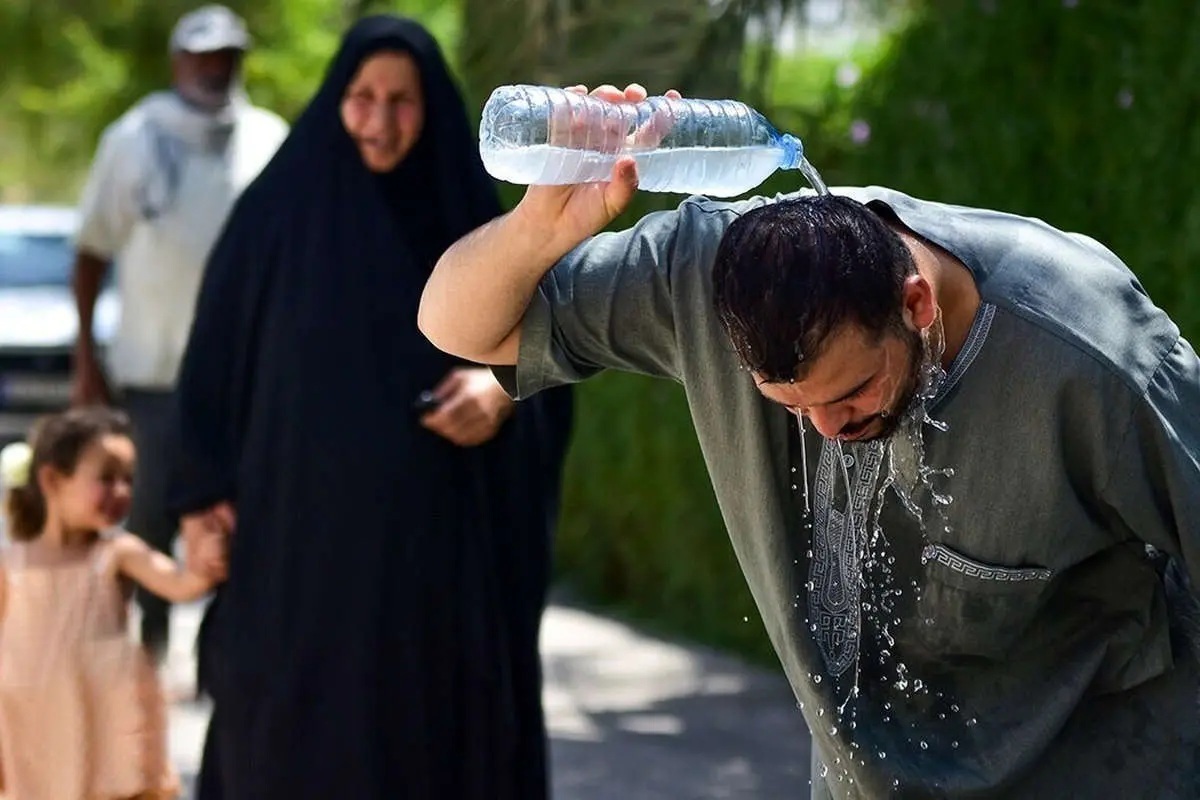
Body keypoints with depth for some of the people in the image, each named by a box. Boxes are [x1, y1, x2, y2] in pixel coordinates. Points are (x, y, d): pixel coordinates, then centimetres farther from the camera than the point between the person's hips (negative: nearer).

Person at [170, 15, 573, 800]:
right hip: (306, 534, -1)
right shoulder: (278, 214, -1)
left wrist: (504, 389, -14)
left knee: (433, 726, 3)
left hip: (440, 541, 2)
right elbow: (217, 364, 1)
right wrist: (204, 496, -6)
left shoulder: (472, 221, 4)